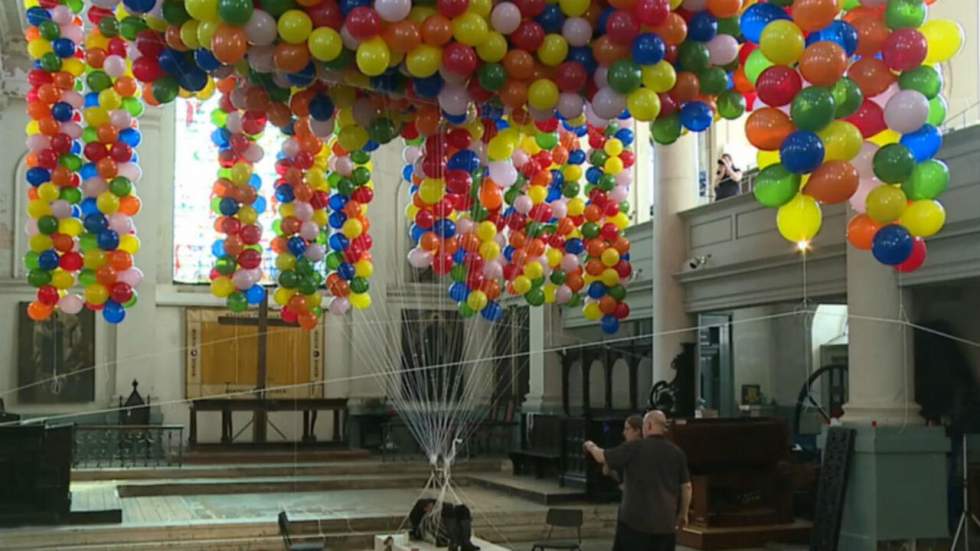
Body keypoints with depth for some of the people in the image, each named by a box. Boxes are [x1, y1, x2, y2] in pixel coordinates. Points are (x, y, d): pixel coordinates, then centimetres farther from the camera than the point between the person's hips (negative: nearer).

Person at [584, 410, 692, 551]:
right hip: (666, 522, 4)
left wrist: (591, 446, 22)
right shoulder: (677, 452, 3)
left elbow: (602, 457, 0)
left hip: (636, 519, -4)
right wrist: (683, 514, 16)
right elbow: (686, 486, 4)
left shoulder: (634, 448, -8)